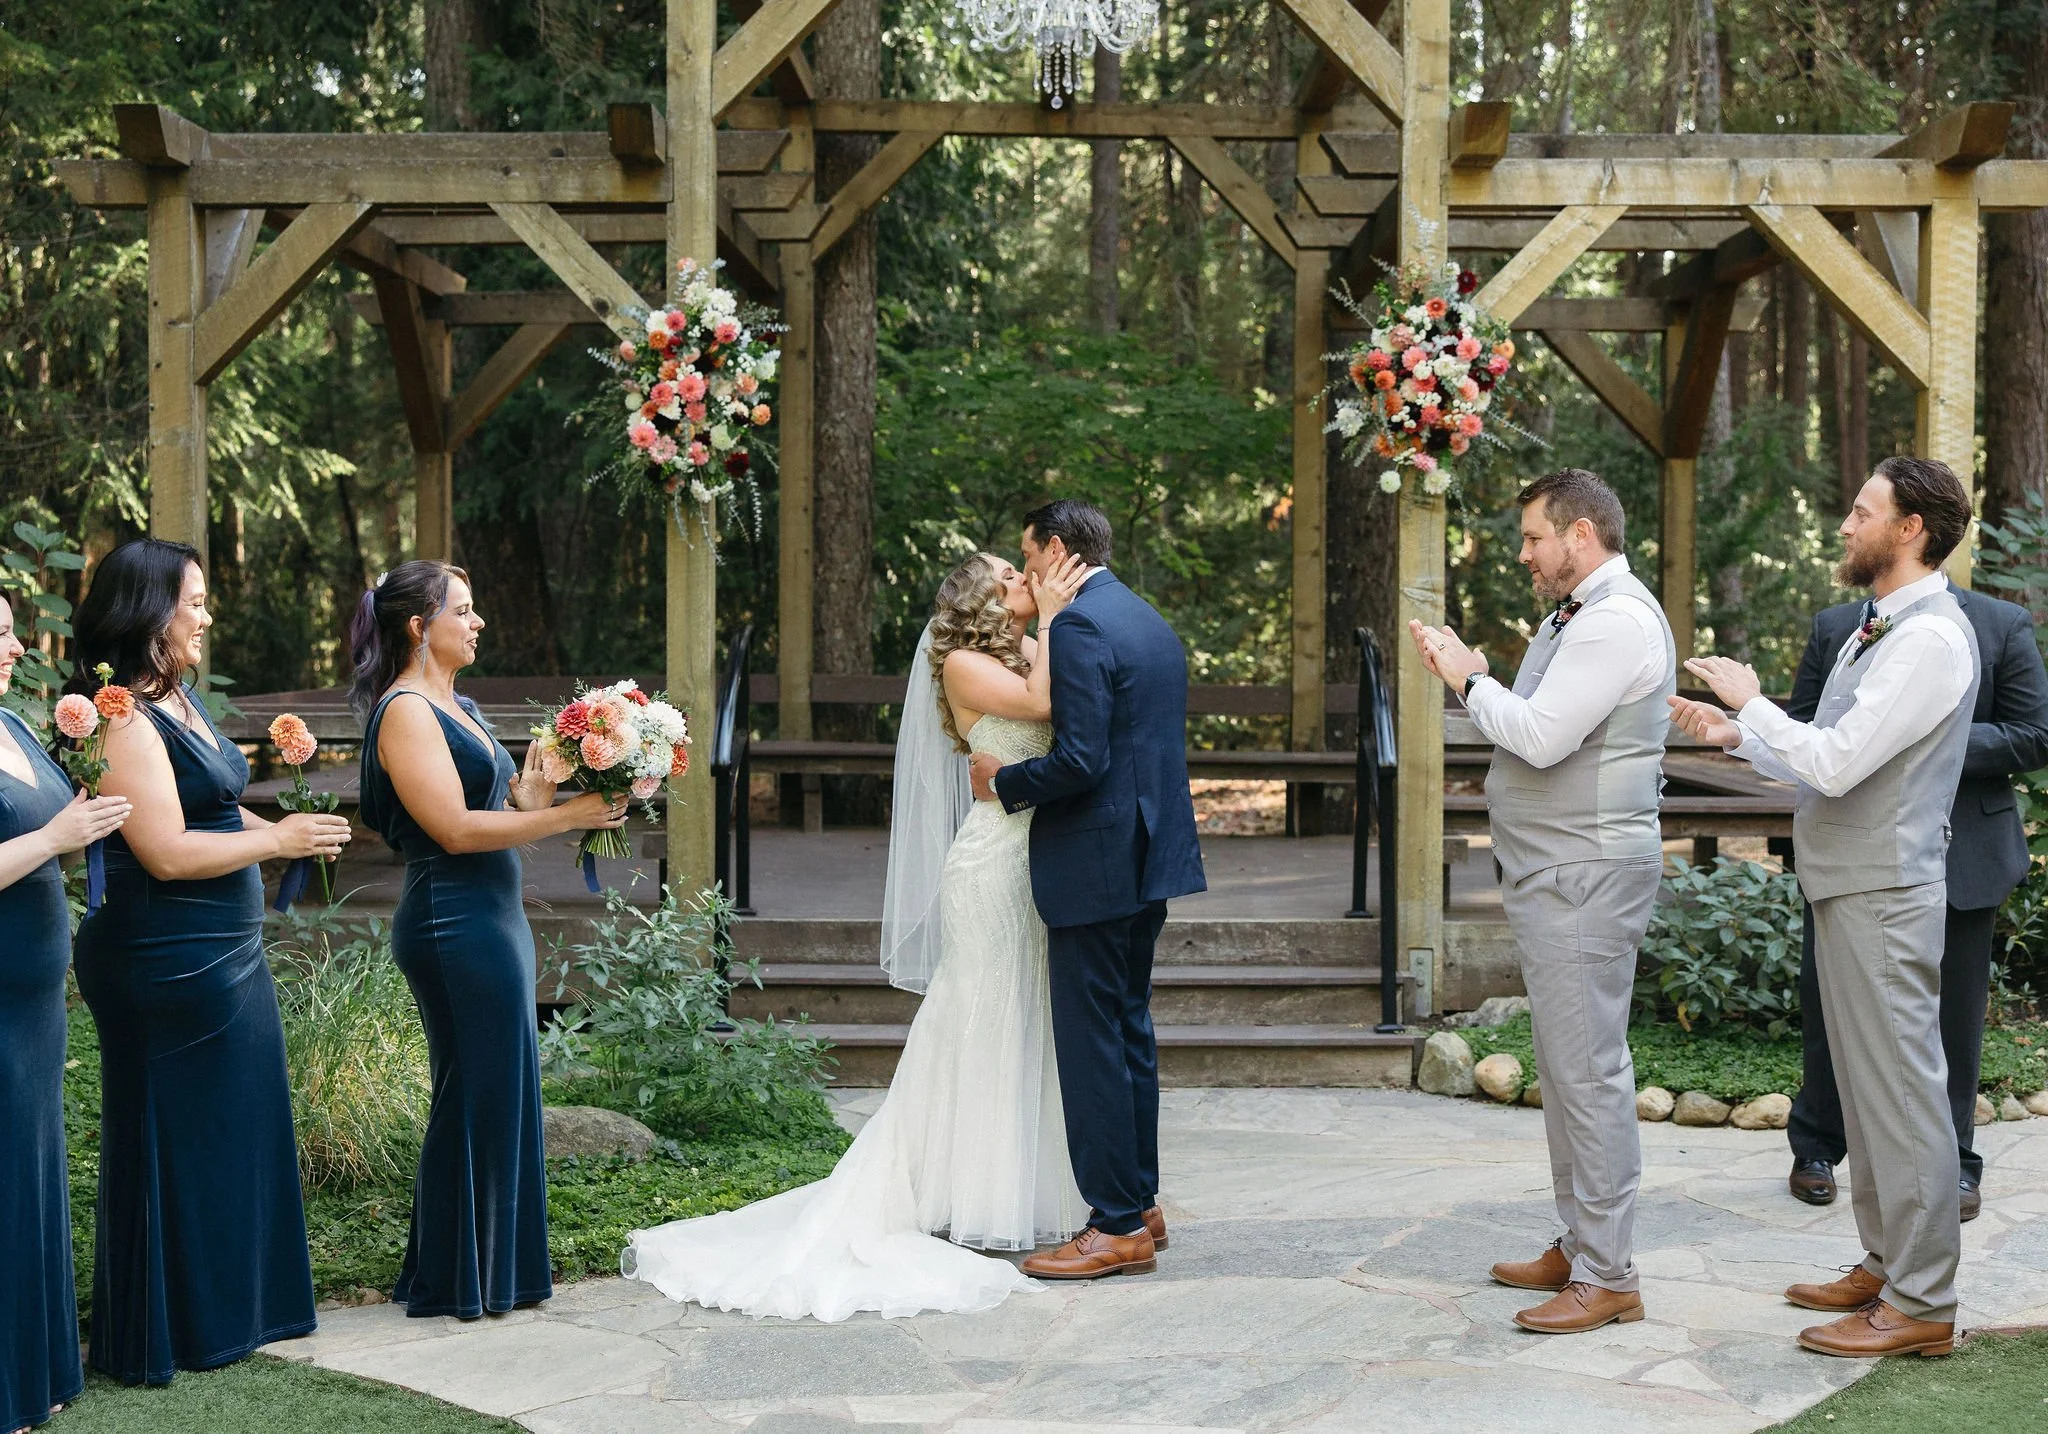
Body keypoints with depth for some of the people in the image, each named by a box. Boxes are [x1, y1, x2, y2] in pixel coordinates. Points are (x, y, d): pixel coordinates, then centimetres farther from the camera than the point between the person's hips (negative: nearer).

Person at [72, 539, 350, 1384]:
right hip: (167, 962, -9)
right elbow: (168, 851, -22)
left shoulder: (178, 698, 11)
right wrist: (278, 840, -13)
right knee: (177, 1143, 2)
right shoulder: (125, 719, -18)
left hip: (226, 956, 9)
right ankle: (164, 1334, 16)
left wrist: (291, 832, 4)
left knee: (234, 1127, 15)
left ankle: (230, 1306, 28)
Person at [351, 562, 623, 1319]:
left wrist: (540, 782, -2)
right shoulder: (405, 712, -12)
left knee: (503, 1092, 13)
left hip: (493, 916, 10)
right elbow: (456, 829, -20)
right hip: (455, 923, -10)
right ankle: (455, 1279, 9)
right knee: (475, 1095, -2)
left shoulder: (457, 707, 17)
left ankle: (497, 1268, 23)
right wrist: (562, 816, -18)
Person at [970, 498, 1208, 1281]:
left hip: (1095, 864, -10)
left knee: (1091, 1040, -4)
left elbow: (1080, 761, -23)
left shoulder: (1079, 626, -16)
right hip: (1149, 859, 10)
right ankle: (1139, 1201, 24)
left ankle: (1118, 1226, 0)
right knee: (1130, 1029, 16)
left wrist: (1005, 779, -7)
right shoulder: (1151, 622, 15)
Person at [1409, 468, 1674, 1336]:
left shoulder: (1617, 620, -15)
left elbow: (1541, 736, -22)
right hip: (1554, 874, 11)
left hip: (1586, 877, -11)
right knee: (1564, 1066, 15)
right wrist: (1469, 673, 7)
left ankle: (1608, 1275, -3)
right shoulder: (1577, 615, 18)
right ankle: (1577, 1245, 25)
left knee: (1588, 1070, -8)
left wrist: (1470, 680, -8)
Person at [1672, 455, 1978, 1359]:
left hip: (1883, 897, -10)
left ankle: (1921, 1304, 1)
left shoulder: (1929, 639, -16)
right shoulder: (1877, 631, 16)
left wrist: (1752, 703, -10)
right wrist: (1736, 736, 13)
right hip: (1847, 887, 10)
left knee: (1899, 1090, -5)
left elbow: (1835, 765, -23)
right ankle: (1886, 1264, 27)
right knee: (1865, 1085, 16)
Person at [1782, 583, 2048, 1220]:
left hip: (1960, 852, -1)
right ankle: (1817, 1148, 22)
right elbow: (1797, 730, 9)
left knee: (1952, 1012, 5)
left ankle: (1953, 1162, 19)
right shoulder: (1835, 626, 7)